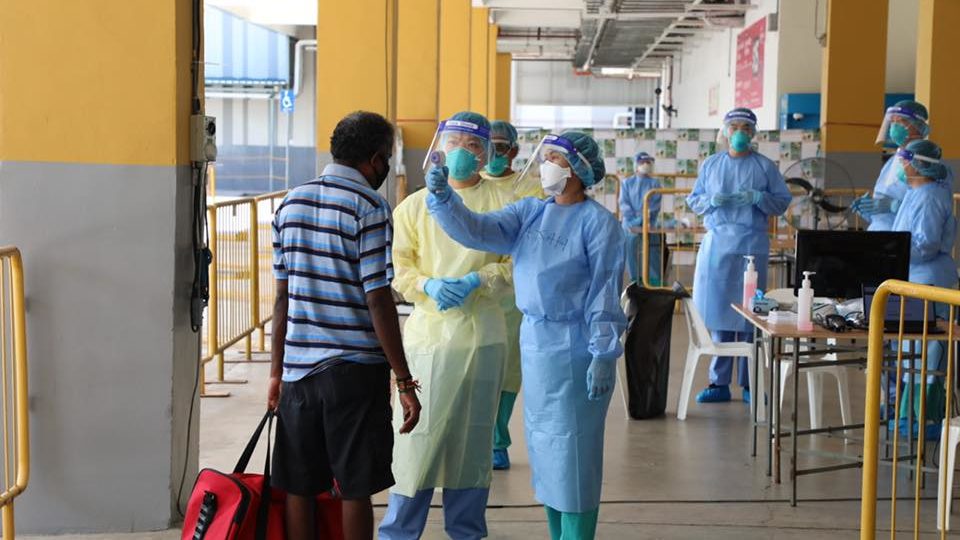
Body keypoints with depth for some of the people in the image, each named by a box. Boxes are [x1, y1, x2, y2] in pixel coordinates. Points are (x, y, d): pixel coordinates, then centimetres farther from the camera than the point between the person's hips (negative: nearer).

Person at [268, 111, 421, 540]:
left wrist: (277, 372, 16)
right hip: (355, 369, -5)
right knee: (355, 489, 3)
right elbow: (378, 302, -13)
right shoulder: (369, 207, -9)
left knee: (299, 488, 10)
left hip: (298, 368, 5)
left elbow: (283, 296, 11)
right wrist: (404, 382, -9)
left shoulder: (291, 202, 9)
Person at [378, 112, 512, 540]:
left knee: (472, 434, 9)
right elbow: (398, 266, 3)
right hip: (427, 330, 0)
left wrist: (475, 281, -15)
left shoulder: (502, 202, 3)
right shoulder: (414, 205, 6)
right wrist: (428, 285, -15)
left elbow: (515, 263, -1)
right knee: (418, 432, -1)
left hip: (481, 332, 0)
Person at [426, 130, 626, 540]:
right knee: (542, 444, 15)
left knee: (573, 448, -1)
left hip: (574, 347, -7)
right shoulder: (529, 212, 8)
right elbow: (475, 230, -1)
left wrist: (603, 355, -16)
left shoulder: (598, 222, -10)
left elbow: (605, 291, -13)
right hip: (534, 340, 7)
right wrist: (442, 195, -16)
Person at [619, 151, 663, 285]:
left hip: (649, 227, -1)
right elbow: (624, 204, -1)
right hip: (629, 227, 1)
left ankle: (655, 288, -3)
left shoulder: (655, 183, 6)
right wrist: (633, 223, -14)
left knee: (653, 259, -5)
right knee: (631, 258, 4)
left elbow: (655, 206, -3)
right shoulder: (627, 183, 7)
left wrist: (640, 221, -15)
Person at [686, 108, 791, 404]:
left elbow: (782, 202, 4)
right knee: (717, 311, 2)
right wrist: (712, 200, -9)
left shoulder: (765, 166, 5)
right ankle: (719, 382, 9)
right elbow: (693, 200, 12)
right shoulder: (710, 165, 11)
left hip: (751, 245, -2)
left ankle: (749, 383, 7)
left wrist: (758, 197, -13)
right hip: (717, 243, 2)